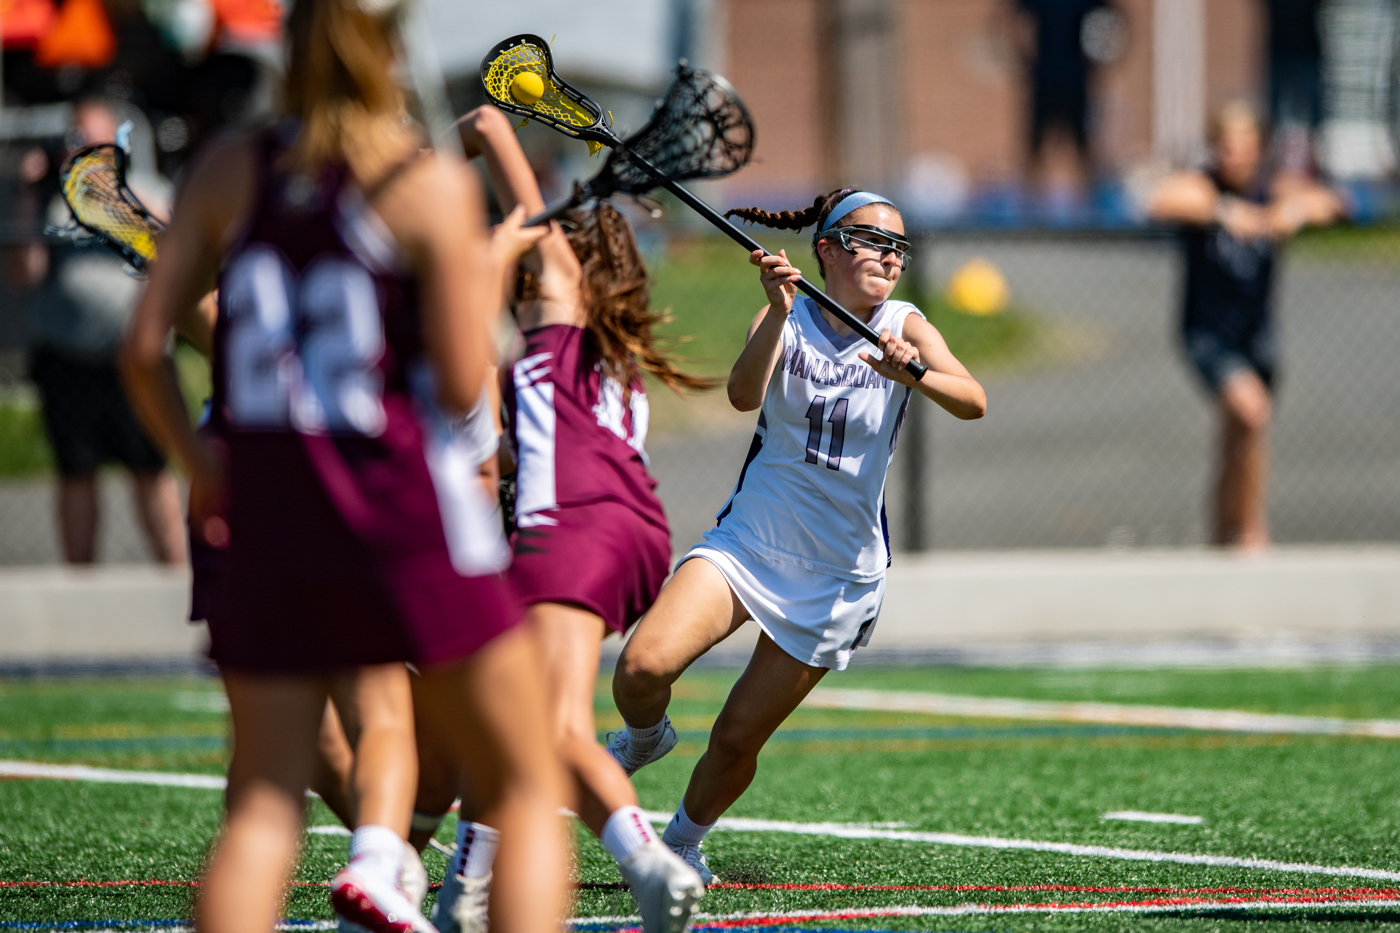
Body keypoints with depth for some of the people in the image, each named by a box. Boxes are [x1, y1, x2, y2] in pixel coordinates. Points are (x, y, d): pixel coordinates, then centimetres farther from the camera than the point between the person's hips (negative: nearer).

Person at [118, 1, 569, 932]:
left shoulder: (229, 169, 5)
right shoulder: (433, 184, -6)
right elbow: (462, 385, -9)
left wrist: (200, 462, 19)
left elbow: (145, 346, 4)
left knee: (262, 810, 6)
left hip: (269, 515, 4)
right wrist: (491, 270, 9)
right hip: (410, 514, -4)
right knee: (529, 789, 7)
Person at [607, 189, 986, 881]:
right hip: (747, 540, 0)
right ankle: (645, 736, 11)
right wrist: (779, 312, -38)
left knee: (737, 738, 1)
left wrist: (911, 374, -41)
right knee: (642, 668, -23)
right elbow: (743, 395, -23)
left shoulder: (904, 328, -4)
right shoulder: (790, 318, -3)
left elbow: (973, 403, -21)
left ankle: (683, 840, 29)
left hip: (838, 576, 0)